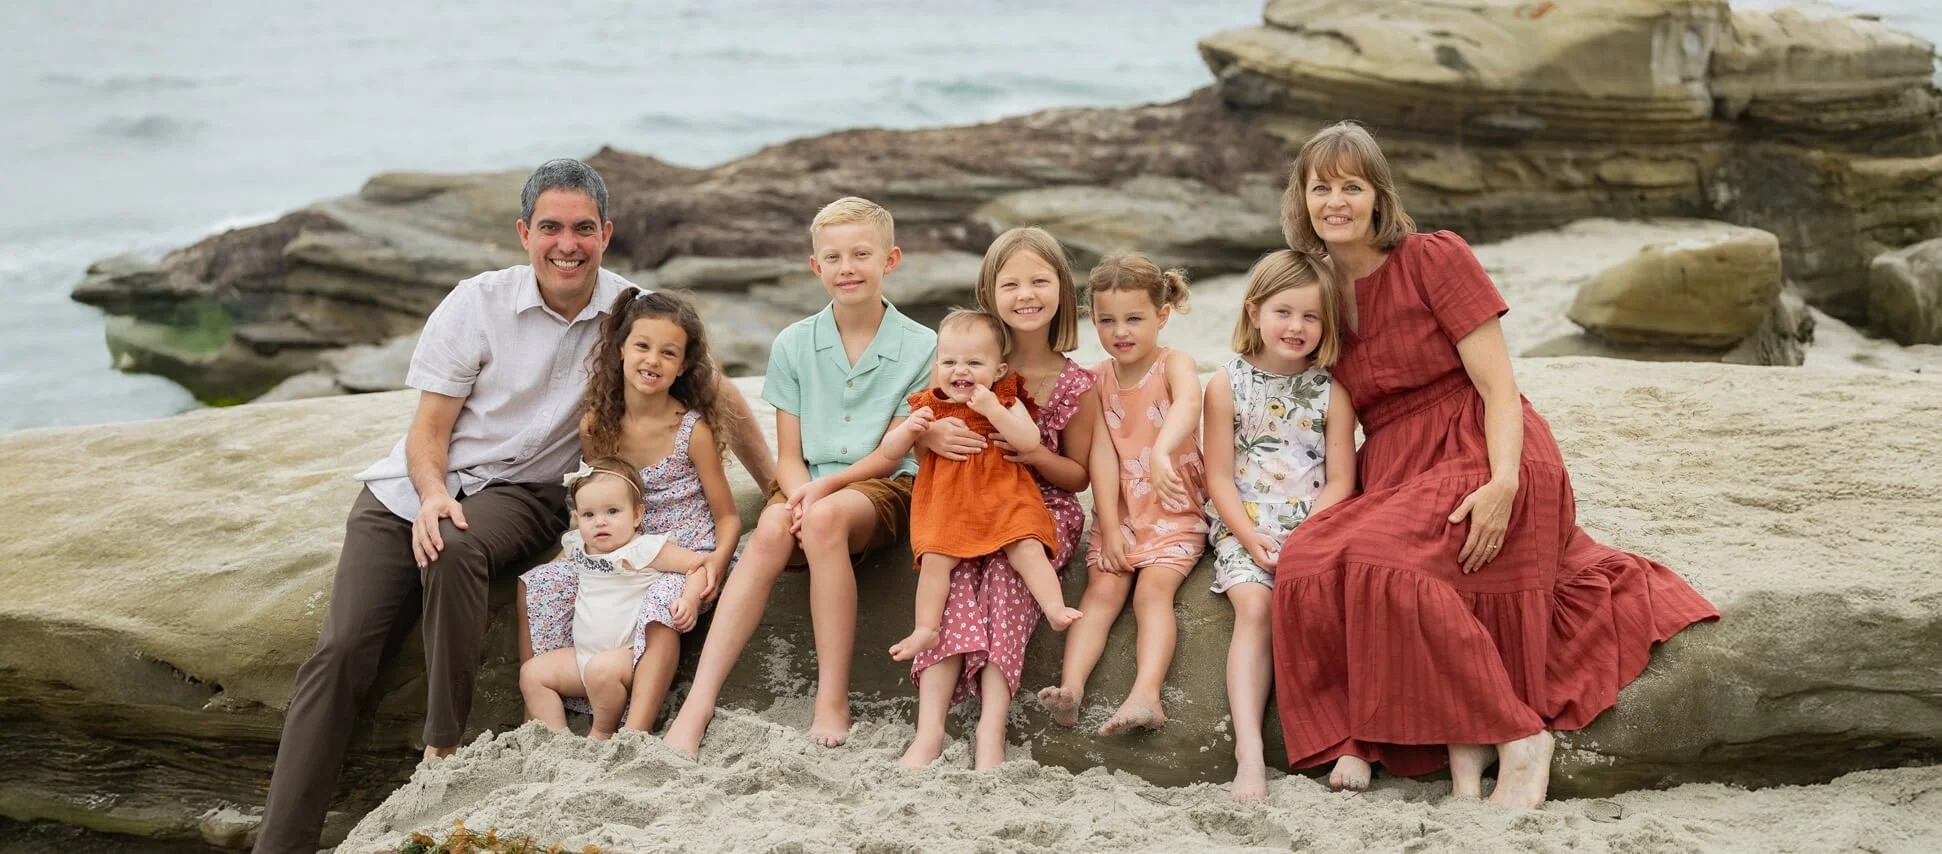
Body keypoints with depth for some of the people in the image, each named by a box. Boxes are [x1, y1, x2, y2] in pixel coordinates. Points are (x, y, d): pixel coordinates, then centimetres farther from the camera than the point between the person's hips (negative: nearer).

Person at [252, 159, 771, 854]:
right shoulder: (476, 304, -5)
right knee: (339, 654, -17)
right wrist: (433, 493, -23)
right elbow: (429, 430, -3)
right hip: (415, 486, 0)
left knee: (457, 550, -37)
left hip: (522, 491, 0)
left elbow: (716, 392, 10)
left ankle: (442, 755, -28)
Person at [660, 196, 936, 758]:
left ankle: (833, 703, -32)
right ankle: (697, 707, -40)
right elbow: (789, 455, 6)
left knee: (825, 518, -36)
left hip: (882, 488, -2)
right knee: (772, 530, -32)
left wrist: (824, 488, -18)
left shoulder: (919, 347, 1)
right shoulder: (794, 344, 8)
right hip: (806, 487, 2)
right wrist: (798, 493, -17)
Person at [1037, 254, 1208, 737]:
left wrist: (1161, 450, -56)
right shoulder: (1099, 379, 4)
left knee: (1153, 588, -22)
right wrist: (1110, 529, -10)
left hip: (1174, 511, -3)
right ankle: (1070, 688, -30)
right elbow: (1103, 453, -1)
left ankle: (1146, 695, -36)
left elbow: (1188, 402, -34)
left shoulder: (1174, 365, -9)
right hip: (1118, 512, 3)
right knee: (1102, 589, -15)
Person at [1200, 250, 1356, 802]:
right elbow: (1219, 477, 0)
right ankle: (1249, 753, -33)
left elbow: (1340, 481, 0)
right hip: (1243, 529, -1)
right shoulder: (1227, 385, 3)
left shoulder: (1331, 393, 5)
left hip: (1312, 530, 1)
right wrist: (1251, 537, -13)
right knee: (1254, 605, -26)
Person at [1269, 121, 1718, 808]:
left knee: (1380, 564, -32)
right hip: (1393, 479, 5)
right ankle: (1461, 747, -23)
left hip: (1478, 462, -5)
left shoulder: (1434, 260, -1)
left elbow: (1498, 385, -8)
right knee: (1305, 565, -24)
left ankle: (1519, 736, -19)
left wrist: (1503, 481, -24)